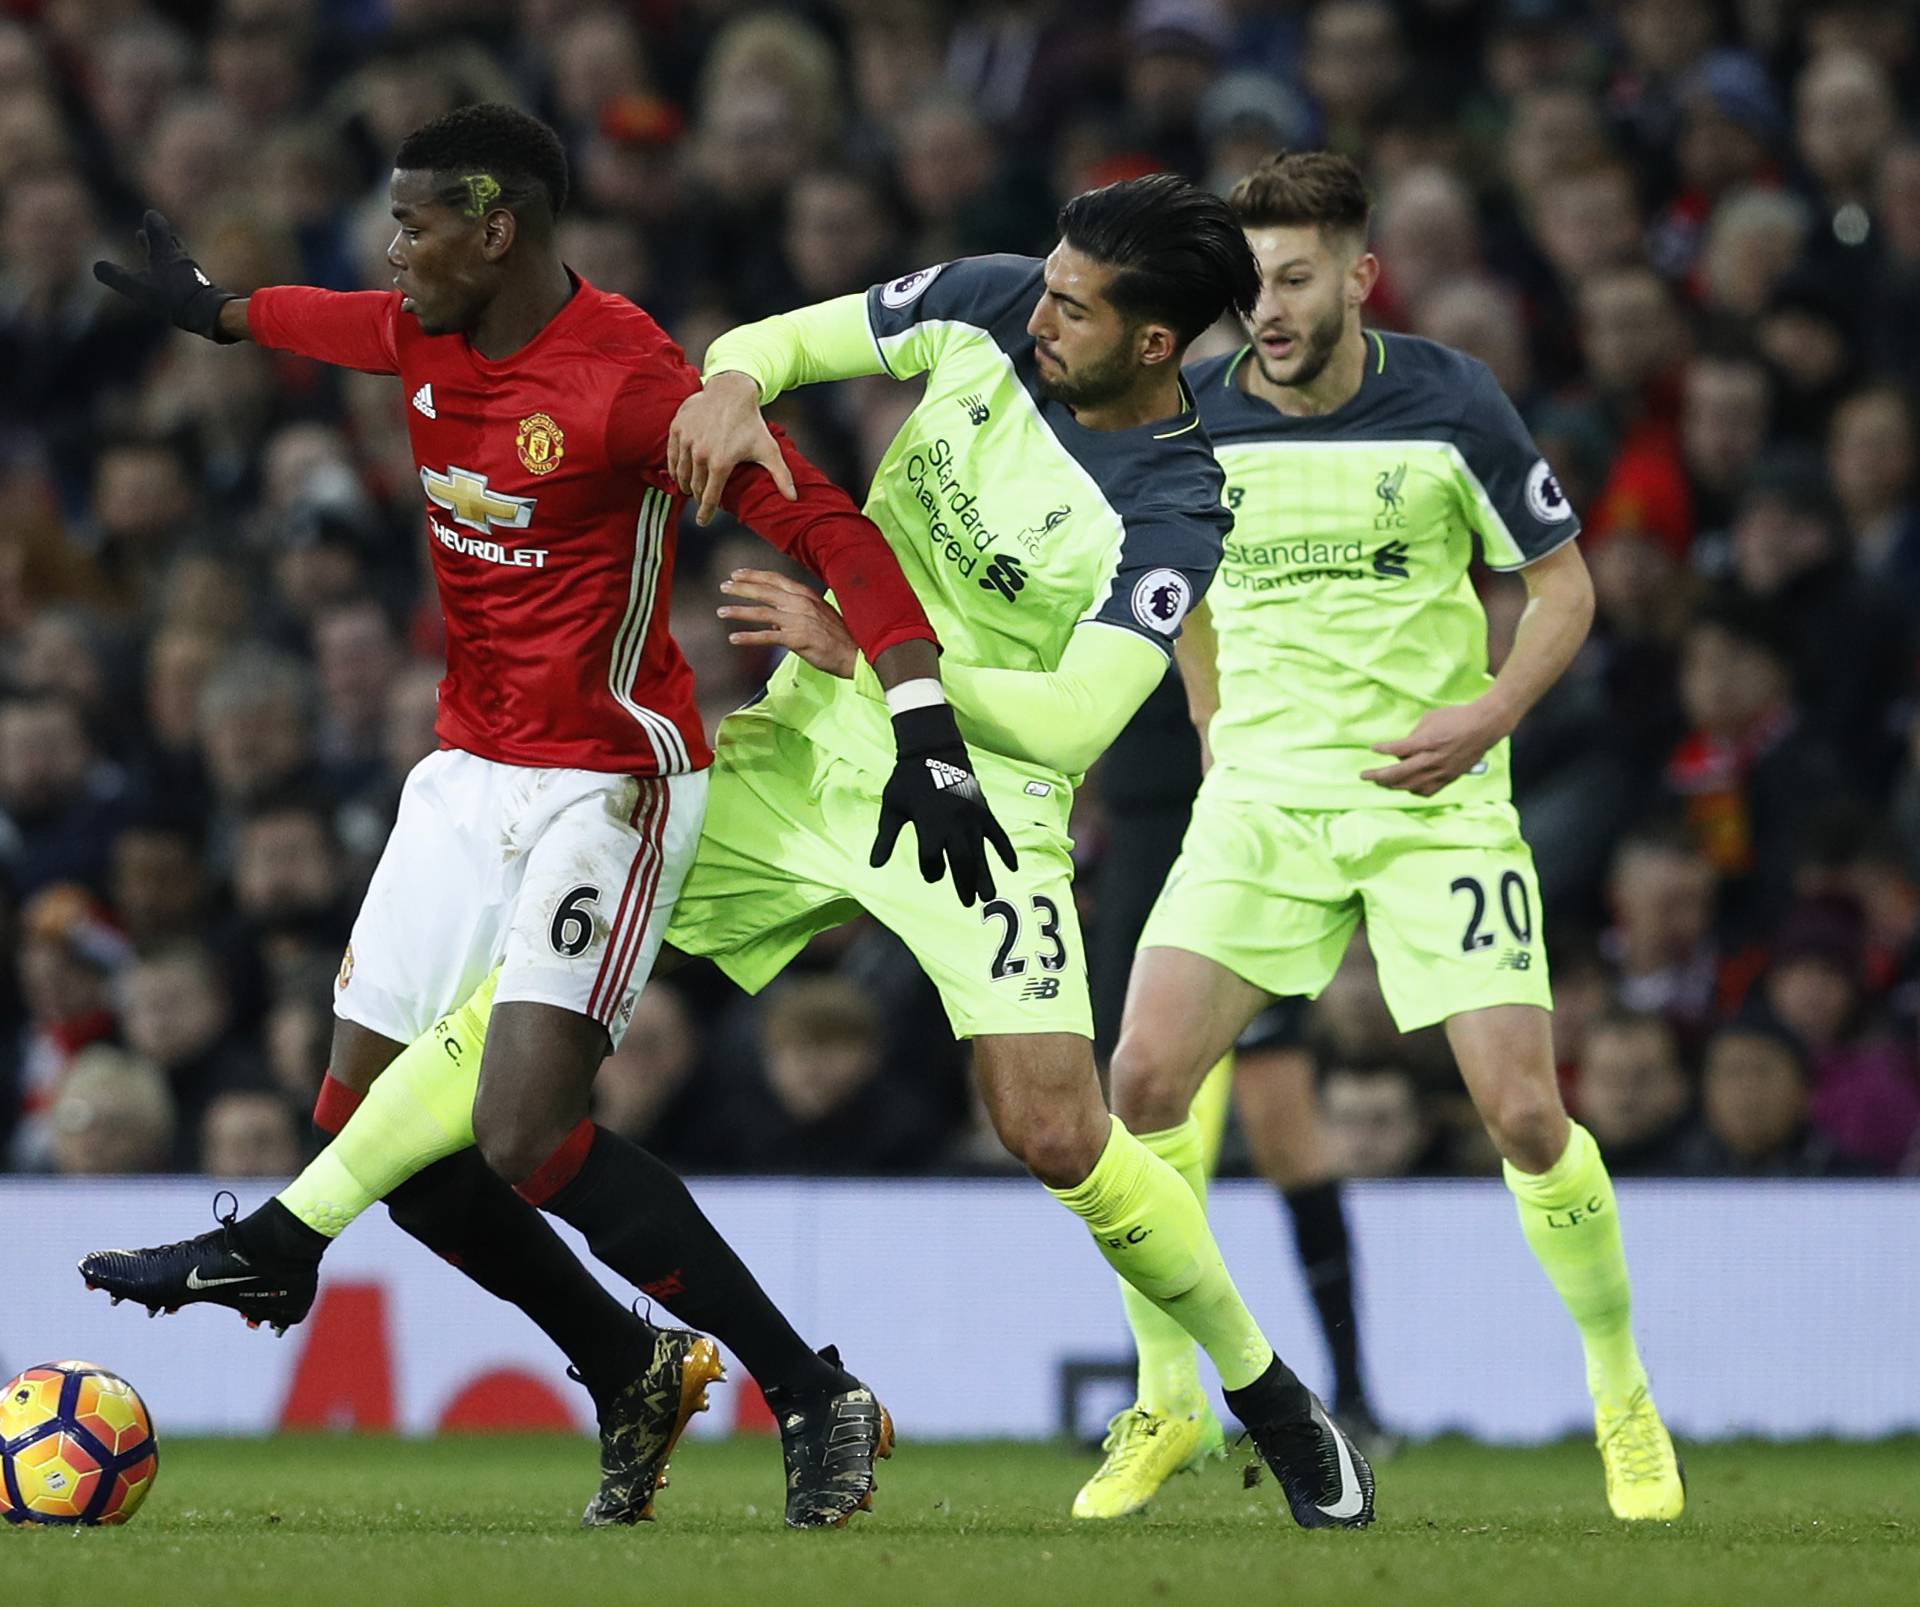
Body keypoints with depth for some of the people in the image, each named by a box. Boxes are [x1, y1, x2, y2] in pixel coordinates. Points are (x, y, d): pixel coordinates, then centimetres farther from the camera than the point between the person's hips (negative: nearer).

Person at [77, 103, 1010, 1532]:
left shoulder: (630, 379, -21)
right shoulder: (420, 339, 4)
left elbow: (830, 528, -23)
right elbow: (329, 321, 29)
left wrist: (925, 731, -31)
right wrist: (207, 306, 48)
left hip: (607, 783, -8)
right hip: (470, 771, 8)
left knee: (524, 1135, -22)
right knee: (368, 1121, 3)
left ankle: (818, 1400, -11)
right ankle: (634, 1373, 21)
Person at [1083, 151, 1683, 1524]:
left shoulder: (1454, 407, -9)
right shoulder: (1191, 422, -2)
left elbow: (1565, 582, 1)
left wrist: (1493, 711, -14)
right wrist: (1215, 729, 13)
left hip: (1433, 797, -2)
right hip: (1261, 794, 3)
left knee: (1523, 1111, -12)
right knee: (1146, 1075, -13)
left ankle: (1626, 1405, 11)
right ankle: (1169, 1405, 5)